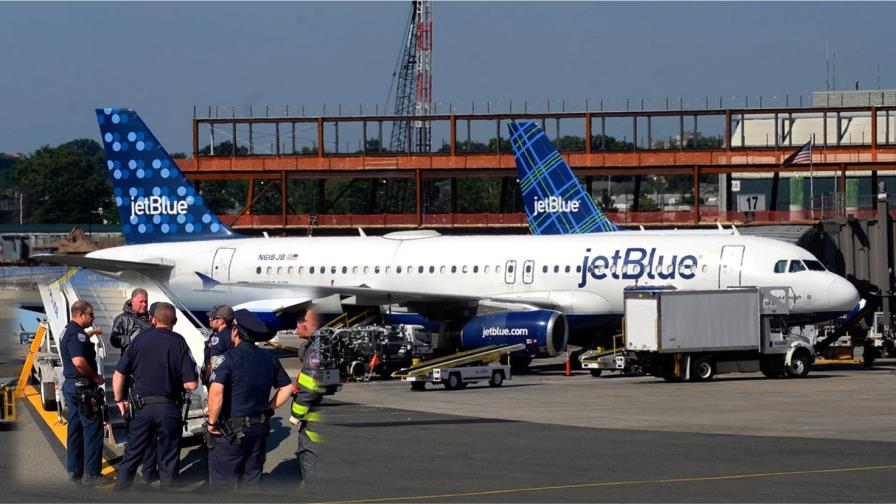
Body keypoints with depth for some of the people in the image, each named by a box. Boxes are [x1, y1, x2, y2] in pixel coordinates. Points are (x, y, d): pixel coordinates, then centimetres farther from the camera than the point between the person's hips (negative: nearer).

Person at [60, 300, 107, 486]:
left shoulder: (68, 330, 13)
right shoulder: (77, 334, -20)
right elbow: (78, 361, -31)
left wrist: (91, 334, 40)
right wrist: (96, 376, -19)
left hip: (71, 385, 11)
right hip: (83, 387, -11)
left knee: (75, 429, 15)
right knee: (93, 429, -6)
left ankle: (75, 471, 21)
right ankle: (91, 474, -5)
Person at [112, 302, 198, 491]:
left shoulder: (140, 339, 0)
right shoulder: (179, 343, -5)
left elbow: (119, 374, 0)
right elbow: (191, 384, -10)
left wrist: (119, 400, 14)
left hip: (142, 406, 2)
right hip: (169, 408, -2)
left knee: (131, 457, 12)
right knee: (168, 461, 9)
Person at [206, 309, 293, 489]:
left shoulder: (229, 358, -15)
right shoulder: (269, 359, 6)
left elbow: (216, 391, -26)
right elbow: (287, 388, 14)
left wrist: (212, 421, -15)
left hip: (232, 429, -6)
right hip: (260, 428, 6)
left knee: (223, 481, 1)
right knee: (252, 478, 16)